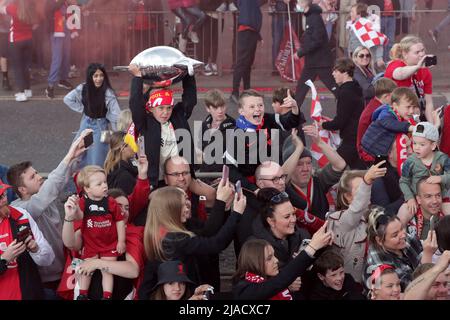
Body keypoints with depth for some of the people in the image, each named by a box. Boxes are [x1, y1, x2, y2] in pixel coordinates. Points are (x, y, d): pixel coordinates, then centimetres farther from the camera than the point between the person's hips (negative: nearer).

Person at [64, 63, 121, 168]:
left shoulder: (108, 93, -22)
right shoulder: (83, 89, -11)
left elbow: (116, 116, -20)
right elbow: (67, 99, 4)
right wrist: (82, 109, 0)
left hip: (100, 126, -4)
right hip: (86, 124, 4)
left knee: (97, 159, -2)